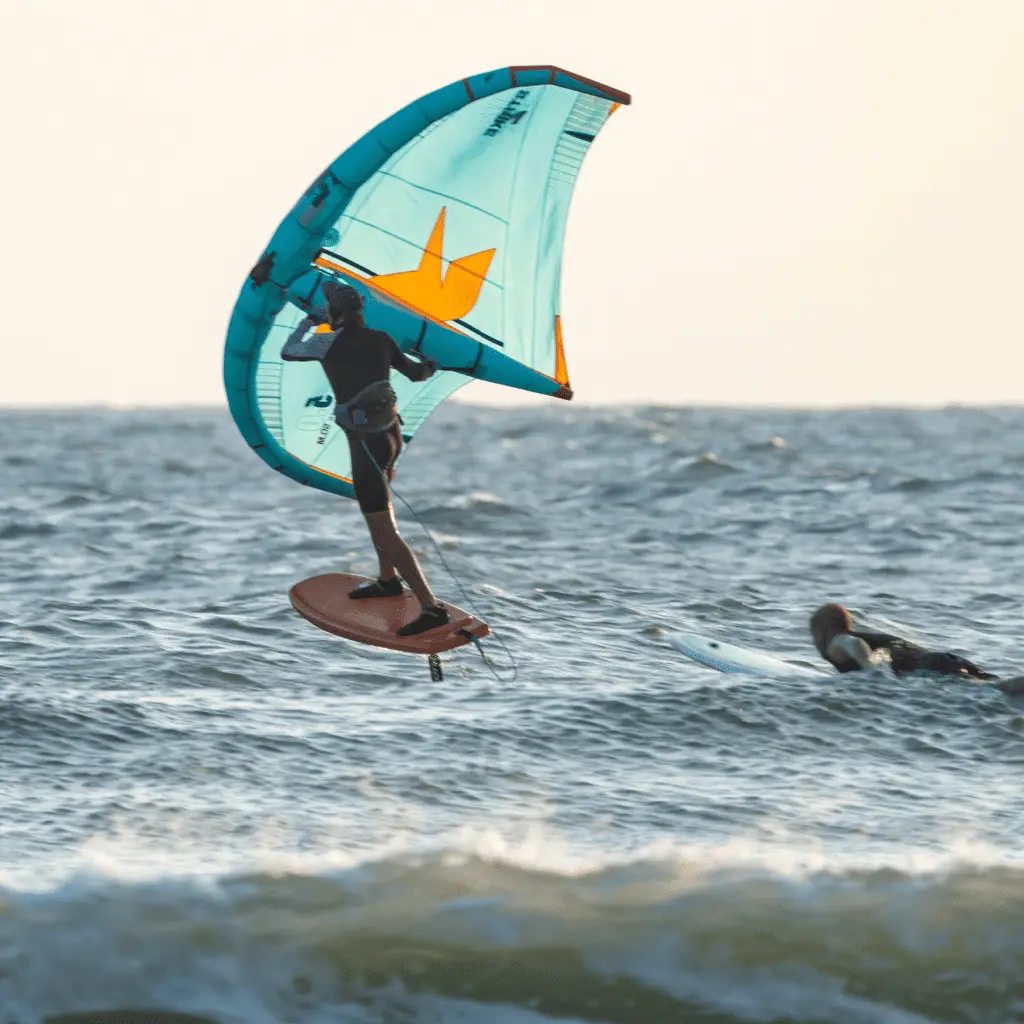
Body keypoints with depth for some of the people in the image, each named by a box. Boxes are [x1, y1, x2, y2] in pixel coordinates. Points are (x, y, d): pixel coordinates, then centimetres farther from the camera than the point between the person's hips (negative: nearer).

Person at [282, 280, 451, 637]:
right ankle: (388, 580, 45)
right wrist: (428, 367, 43)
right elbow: (416, 372, 19)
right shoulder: (380, 340, 5)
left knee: (385, 531, -10)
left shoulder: (329, 342, -10)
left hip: (366, 440, -8)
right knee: (375, 508, 31)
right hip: (390, 431, 8)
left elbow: (287, 352, 7)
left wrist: (308, 321, 24)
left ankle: (431, 607, -18)